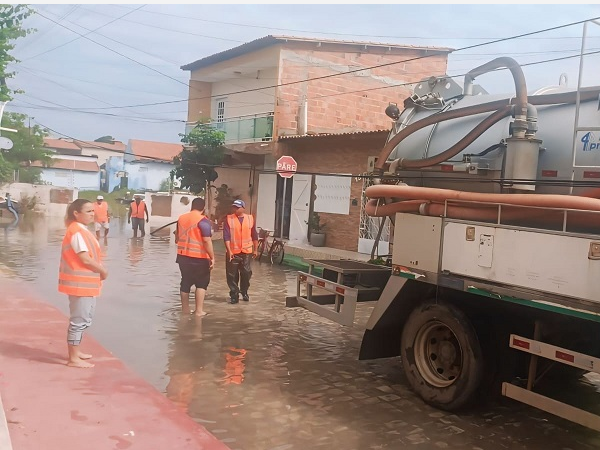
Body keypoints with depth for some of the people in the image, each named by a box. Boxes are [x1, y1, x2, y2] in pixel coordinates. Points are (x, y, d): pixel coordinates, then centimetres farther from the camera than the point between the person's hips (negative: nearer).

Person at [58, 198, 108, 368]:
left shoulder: (83, 230, 13)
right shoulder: (77, 232, -18)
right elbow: (85, 259, -22)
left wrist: (100, 270, 0)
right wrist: (103, 271, -9)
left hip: (86, 282, 10)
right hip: (79, 282, -10)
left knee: (84, 319, 19)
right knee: (79, 320, -2)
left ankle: (75, 351, 31)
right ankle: (73, 359, 7)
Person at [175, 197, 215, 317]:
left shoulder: (181, 218, 8)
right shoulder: (203, 220, -12)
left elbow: (177, 238, 19)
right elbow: (207, 241, -19)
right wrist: (212, 257, -13)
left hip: (183, 256, 6)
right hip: (199, 257, -6)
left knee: (185, 282, 15)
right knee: (202, 283, 6)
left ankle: (185, 309, 22)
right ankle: (199, 311, 0)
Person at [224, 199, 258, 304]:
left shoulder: (250, 218, 3)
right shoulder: (229, 219, -4)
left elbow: (254, 235, 9)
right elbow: (226, 236, -9)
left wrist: (255, 249, 9)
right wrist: (229, 250, -17)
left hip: (247, 251, 1)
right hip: (233, 252, -1)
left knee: (246, 273, 6)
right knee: (232, 275, 2)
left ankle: (244, 292, 27)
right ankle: (234, 295, 13)